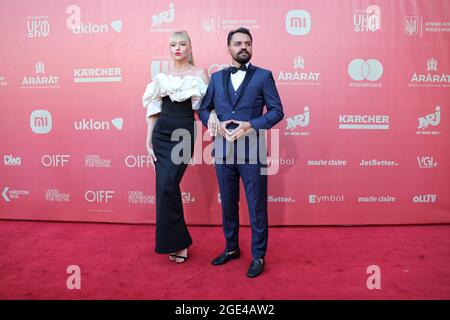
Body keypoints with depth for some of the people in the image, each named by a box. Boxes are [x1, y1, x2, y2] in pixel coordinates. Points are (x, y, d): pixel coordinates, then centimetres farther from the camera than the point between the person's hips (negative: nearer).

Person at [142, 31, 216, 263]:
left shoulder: (199, 74, 4)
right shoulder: (161, 76, 12)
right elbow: (154, 111, 11)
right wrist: (148, 142, 7)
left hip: (184, 135, -4)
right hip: (161, 134, 4)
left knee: (167, 187, -13)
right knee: (165, 188, 2)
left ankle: (176, 241, 7)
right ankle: (176, 241, 19)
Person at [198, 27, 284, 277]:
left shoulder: (263, 76, 2)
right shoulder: (217, 77, 12)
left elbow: (277, 111, -2)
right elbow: (204, 109, 13)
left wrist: (252, 126, -16)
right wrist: (216, 125, -7)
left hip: (252, 151, -4)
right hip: (223, 150, 4)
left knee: (257, 206, 4)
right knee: (228, 204, 16)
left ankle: (258, 256, 20)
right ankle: (231, 248, 35)